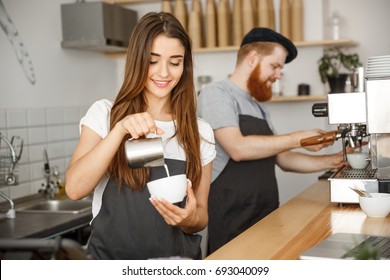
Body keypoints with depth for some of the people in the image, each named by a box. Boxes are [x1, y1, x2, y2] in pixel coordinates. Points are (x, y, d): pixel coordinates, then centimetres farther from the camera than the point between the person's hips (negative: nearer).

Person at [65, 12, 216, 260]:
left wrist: (190, 219, -10)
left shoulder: (200, 132, 6)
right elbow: (75, 188, -9)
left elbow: (201, 216, 10)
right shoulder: (104, 114, 2)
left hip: (179, 256, 2)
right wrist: (120, 129, -18)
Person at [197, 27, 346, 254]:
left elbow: (282, 159, 20)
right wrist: (298, 139, -13)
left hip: (266, 218, 8)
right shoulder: (215, 93, -7)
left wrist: (331, 161, 10)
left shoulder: (259, 107, 19)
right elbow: (238, 148, -20)